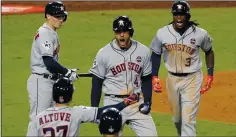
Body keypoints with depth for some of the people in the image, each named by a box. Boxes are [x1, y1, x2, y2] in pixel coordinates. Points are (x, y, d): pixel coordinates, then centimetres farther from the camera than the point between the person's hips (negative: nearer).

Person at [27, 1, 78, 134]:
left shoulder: (52, 33, 15)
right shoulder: (44, 33, -15)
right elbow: (48, 62, -22)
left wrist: (66, 72, 7)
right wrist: (67, 73, -14)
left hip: (51, 82, 10)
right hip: (41, 82, -10)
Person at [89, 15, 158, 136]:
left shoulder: (143, 51, 1)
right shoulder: (104, 53, -5)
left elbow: (147, 79, 11)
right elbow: (96, 83, 0)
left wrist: (147, 101, -2)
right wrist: (94, 110, -3)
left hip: (137, 104, 2)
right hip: (113, 104, -2)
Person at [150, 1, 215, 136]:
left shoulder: (200, 34, -11)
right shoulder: (162, 33, -6)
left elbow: (209, 52, 7)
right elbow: (156, 54, 8)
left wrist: (210, 76, 4)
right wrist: (154, 77, 0)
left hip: (192, 79, -3)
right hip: (172, 79, 3)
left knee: (188, 120, -11)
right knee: (176, 118, 16)